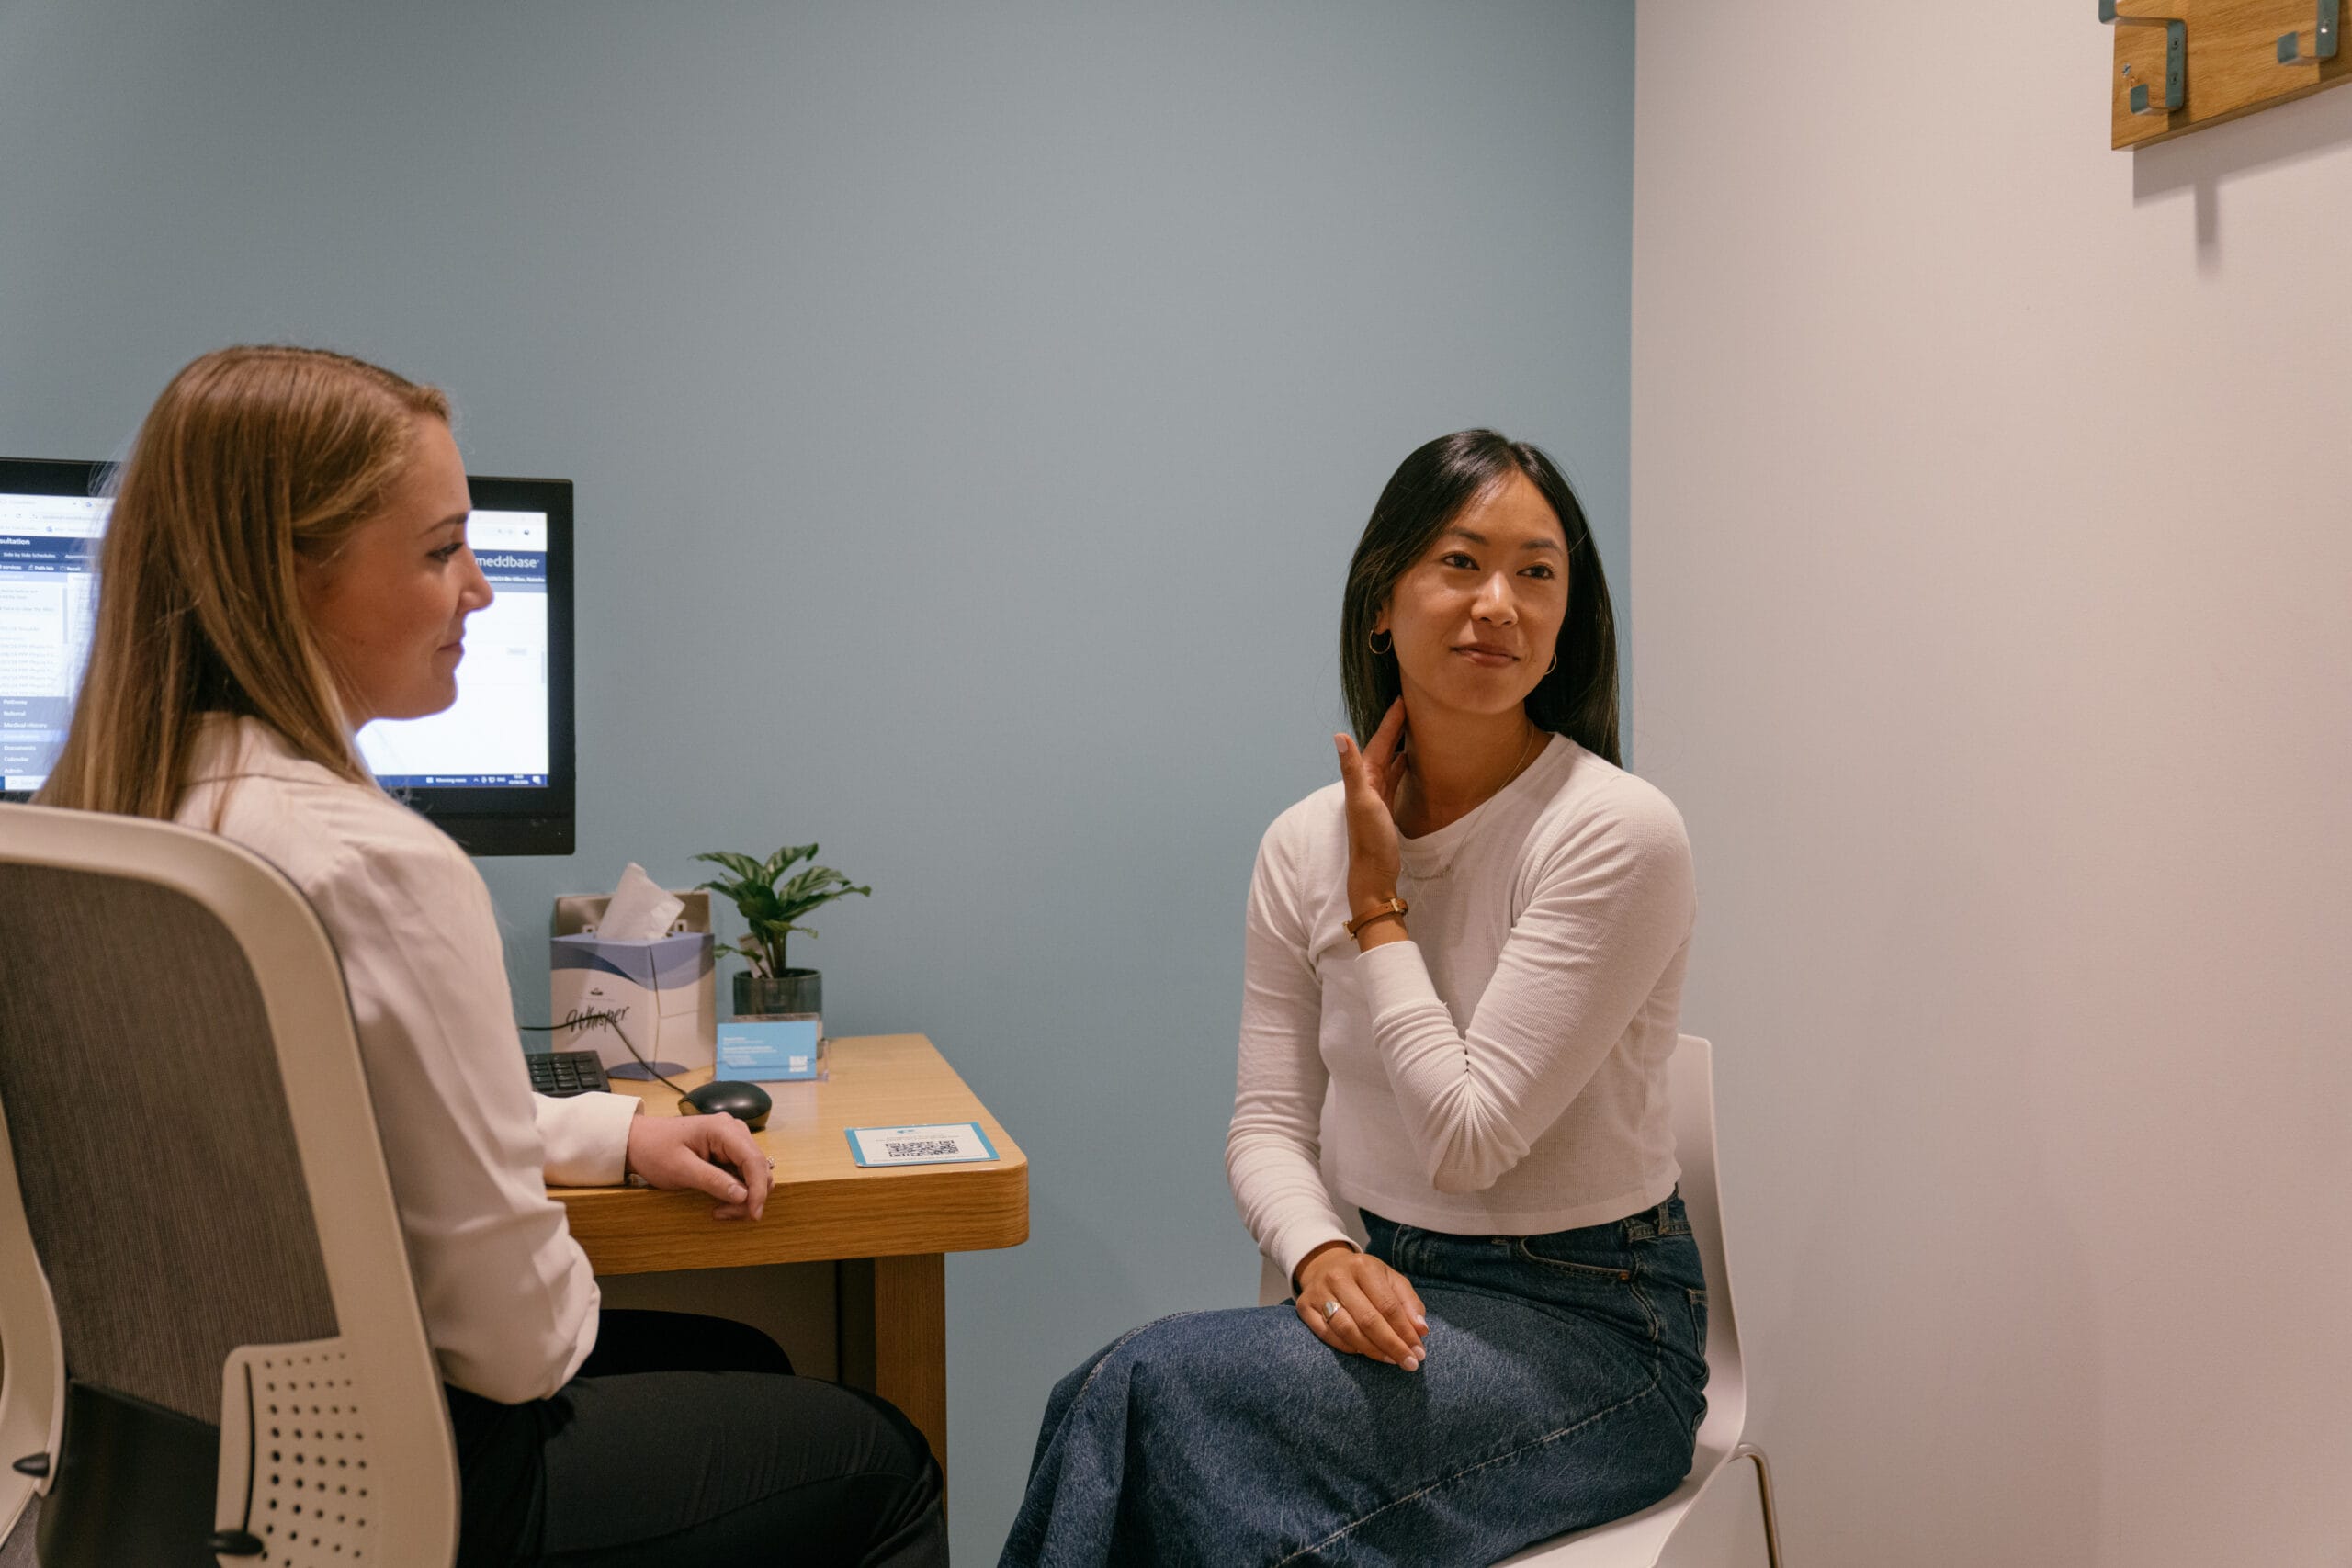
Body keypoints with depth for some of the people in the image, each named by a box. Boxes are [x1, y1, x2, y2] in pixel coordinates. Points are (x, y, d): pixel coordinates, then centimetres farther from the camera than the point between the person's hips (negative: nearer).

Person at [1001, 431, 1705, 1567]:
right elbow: (1268, 1126, 4)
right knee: (1115, 1399, -26)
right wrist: (1320, 1253, -17)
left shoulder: (1617, 833, -15)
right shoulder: (1304, 846, 3)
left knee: (1157, 1384, -27)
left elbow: (1465, 1139, -16)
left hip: (1587, 1321, -4)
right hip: (1389, 1293, 5)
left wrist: (1376, 906, -11)